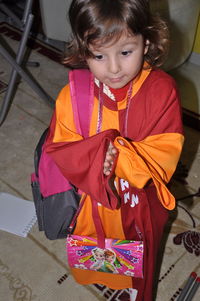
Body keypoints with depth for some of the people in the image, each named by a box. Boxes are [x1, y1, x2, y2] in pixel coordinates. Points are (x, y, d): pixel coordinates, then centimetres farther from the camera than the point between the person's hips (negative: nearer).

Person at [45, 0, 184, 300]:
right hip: (92, 204, 1)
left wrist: (119, 156, -38)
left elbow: (166, 152, -23)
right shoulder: (73, 95, -21)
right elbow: (57, 149, -15)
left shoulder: (162, 90, -24)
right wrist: (95, 153, -35)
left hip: (141, 206, -1)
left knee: (140, 262, 30)